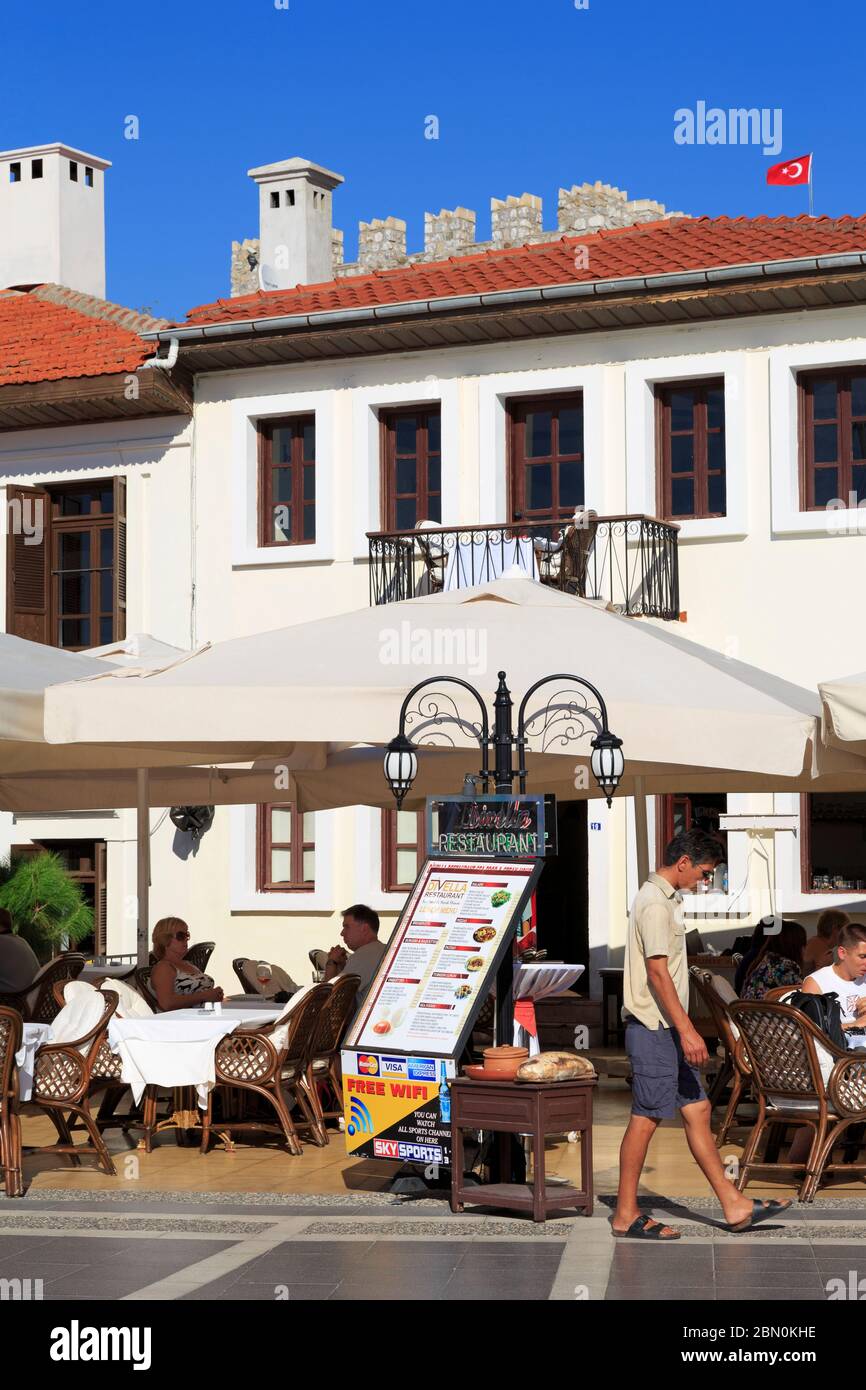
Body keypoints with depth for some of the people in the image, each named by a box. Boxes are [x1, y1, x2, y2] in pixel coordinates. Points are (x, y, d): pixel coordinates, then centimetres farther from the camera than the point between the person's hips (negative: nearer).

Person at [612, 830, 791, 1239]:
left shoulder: (664, 899, 16)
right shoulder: (655, 904, -16)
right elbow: (658, 974, -22)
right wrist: (687, 1030, -22)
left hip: (667, 1029, 10)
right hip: (654, 1028, -10)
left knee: (697, 1110, 10)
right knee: (646, 1118, -4)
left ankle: (733, 1205, 14)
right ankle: (626, 1215, 4)